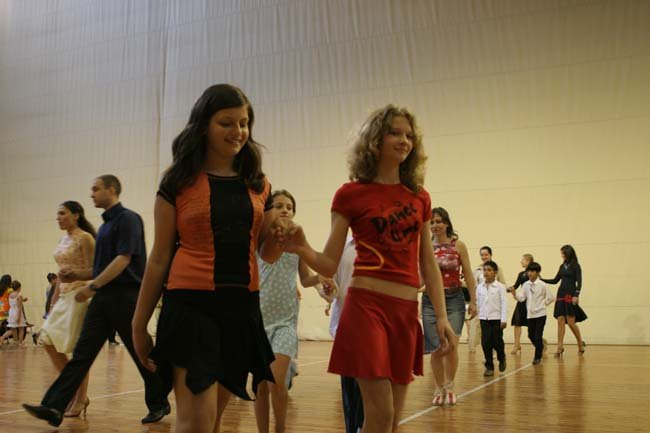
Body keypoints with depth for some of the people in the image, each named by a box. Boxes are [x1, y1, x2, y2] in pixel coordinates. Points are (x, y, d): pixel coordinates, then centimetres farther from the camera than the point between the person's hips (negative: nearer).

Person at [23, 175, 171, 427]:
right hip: (103, 297, 8)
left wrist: (92, 286, -20)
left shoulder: (127, 219, -10)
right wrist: (78, 276, 11)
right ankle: (53, 407, -3)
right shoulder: (105, 225, 18)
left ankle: (159, 404, 18)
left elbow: (123, 259, -19)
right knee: (81, 354, 1)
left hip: (125, 295, -8)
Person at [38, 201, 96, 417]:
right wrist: (54, 299, 18)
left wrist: (75, 275, -30)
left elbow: (93, 272, -12)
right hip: (64, 296, 9)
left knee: (79, 350, -4)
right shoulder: (63, 240, 16)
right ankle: (74, 391, 14)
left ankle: (80, 399, 6)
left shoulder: (84, 238, -8)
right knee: (48, 341, 3)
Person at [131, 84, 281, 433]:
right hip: (191, 304, -4)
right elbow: (159, 259, 2)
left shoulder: (258, 185, 10)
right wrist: (139, 326, 3)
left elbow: (267, 254, 17)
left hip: (242, 307, 4)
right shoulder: (178, 182, -1)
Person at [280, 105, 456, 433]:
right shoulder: (351, 194, -1)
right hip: (367, 305, -5)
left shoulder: (419, 197, 12)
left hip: (407, 311, 5)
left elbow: (428, 265, 15)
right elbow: (329, 265, -3)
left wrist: (441, 316, 8)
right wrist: (302, 249, -23)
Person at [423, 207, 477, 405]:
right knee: (435, 348, 2)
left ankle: (449, 386, 9)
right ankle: (439, 388, 18)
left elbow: (468, 275, 4)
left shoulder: (458, 245, 1)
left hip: (454, 299, -1)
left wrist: (473, 301, 2)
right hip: (431, 300, 2)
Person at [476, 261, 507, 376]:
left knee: (497, 342, 2)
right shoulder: (480, 287, 5)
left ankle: (502, 358, 32)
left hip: (496, 318, -3)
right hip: (484, 318, 3)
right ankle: (489, 367, 8)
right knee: (486, 343, 0)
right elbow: (478, 302, 10)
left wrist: (504, 319, -11)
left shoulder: (500, 287, -4)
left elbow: (503, 303, -6)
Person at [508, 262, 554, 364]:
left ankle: (537, 357, 7)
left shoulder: (542, 285, -9)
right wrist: (514, 293, -21)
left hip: (540, 314, -4)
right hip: (530, 314, 5)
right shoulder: (525, 285, 2)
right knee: (531, 336, 11)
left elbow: (551, 298, -2)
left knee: (538, 336, -6)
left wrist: (542, 304, -2)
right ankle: (540, 349, 37)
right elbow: (521, 298, -4)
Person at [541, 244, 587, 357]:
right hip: (561, 294, 6)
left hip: (570, 295, -6)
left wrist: (576, 295, -20)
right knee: (560, 321, 0)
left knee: (571, 322, -5)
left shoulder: (575, 266, -3)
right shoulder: (562, 266, 14)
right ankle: (560, 347, 0)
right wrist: (541, 279, 9)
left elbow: (579, 282, -9)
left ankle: (580, 344, 15)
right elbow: (555, 280, 18)